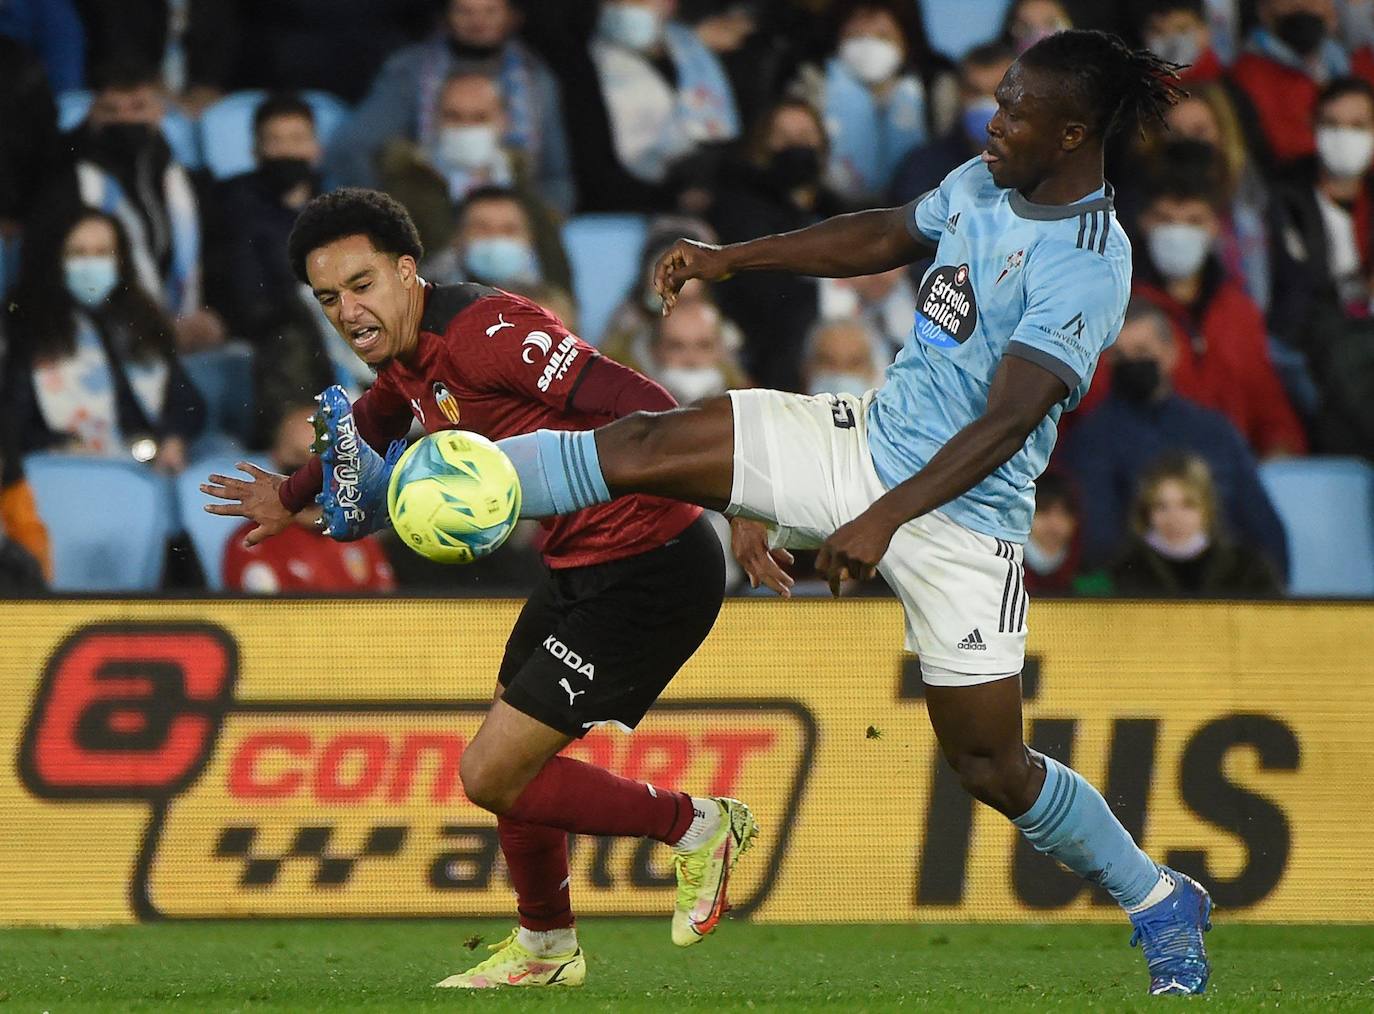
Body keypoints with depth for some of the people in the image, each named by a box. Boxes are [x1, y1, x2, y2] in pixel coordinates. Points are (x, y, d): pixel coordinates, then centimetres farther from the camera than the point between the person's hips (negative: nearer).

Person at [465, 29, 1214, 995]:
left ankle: (1162, 905, 21)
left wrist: (883, 520, -34)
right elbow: (888, 236, 21)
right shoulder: (982, 183, 1)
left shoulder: (1086, 269, -23)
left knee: (990, 765, 0)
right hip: (866, 437, 7)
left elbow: (1007, 422, -29)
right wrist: (732, 259, 18)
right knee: (646, 446, -8)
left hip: (956, 517, -7)